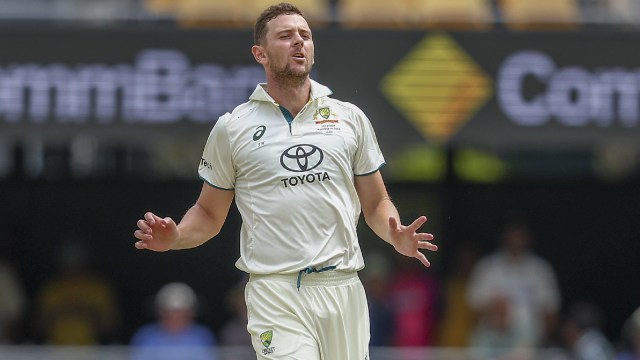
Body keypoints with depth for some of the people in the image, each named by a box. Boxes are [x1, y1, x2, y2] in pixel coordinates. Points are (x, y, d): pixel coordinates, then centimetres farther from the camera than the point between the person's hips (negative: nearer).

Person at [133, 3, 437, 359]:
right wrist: (175, 237, -7)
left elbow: (376, 203, 17)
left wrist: (396, 236, -5)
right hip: (276, 292, -3)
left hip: (343, 289, 3)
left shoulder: (351, 118, 13)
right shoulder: (231, 128, 8)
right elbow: (209, 214, 14)